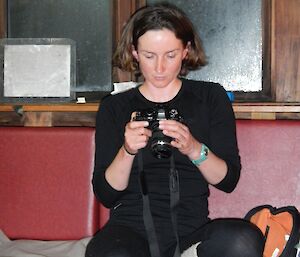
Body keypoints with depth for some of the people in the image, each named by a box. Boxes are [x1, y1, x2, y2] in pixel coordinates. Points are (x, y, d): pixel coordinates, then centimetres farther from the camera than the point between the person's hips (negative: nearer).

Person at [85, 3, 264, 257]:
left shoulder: (211, 97, 10)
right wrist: (127, 151, -14)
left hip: (191, 230, 1)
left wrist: (194, 149, -15)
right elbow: (106, 195, 4)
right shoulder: (114, 107, 10)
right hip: (131, 228, -1)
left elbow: (228, 180, 4)